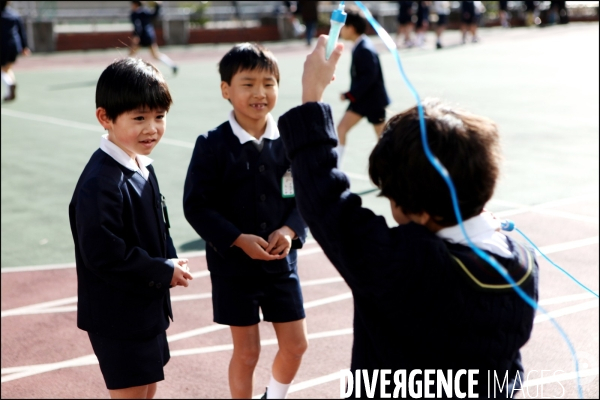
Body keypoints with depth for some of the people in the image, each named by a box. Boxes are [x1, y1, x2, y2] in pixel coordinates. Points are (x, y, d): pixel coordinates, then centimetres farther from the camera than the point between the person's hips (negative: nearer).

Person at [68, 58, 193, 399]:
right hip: (118, 317, -9)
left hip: (149, 307, 9)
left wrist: (171, 260, -4)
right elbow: (104, 255, -29)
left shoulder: (141, 165, 5)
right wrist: (164, 271, -19)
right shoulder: (100, 183, -26)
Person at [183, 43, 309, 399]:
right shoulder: (212, 145, -12)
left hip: (281, 261, 3)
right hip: (233, 265, -3)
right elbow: (196, 206, -12)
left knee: (296, 345, 11)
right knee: (247, 351, 7)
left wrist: (290, 230, -16)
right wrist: (238, 239, -21)